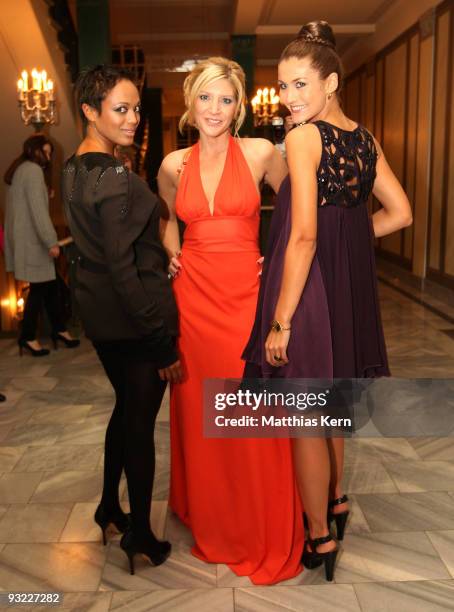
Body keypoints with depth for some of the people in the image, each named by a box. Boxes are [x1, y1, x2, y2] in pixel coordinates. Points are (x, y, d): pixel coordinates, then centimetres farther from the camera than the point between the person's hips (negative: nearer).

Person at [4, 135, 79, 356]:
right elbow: (37, 210, -19)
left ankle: (59, 329, 18)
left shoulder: (20, 170, 19)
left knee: (49, 284, 12)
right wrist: (51, 241, -21)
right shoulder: (33, 170, -11)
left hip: (25, 239, 10)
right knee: (39, 287, -3)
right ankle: (27, 336, 5)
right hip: (31, 241, -10)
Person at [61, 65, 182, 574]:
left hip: (97, 315, 9)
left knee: (126, 408, 24)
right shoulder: (116, 178, -21)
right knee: (140, 421, 6)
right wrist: (163, 343, -18)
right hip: (133, 318, -9)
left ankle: (109, 509, 40)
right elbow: (124, 269, -23)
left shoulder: (74, 169, 7)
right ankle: (139, 535, 24)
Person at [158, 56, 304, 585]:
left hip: (247, 294, -3)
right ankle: (208, 519, 31)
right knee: (198, 411, 10)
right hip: (193, 295, 3)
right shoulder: (174, 165, 7)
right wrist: (172, 255, 10)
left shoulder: (259, 153, -1)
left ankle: (262, 532, 22)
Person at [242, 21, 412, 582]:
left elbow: (304, 236, -22)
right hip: (350, 284, 8)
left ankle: (319, 537, 22)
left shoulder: (303, 137, -15)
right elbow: (399, 213, 9)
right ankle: (335, 497, 43)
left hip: (308, 283, -8)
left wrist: (280, 321, -18)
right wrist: (350, 237, 12)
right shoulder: (364, 138, 7)